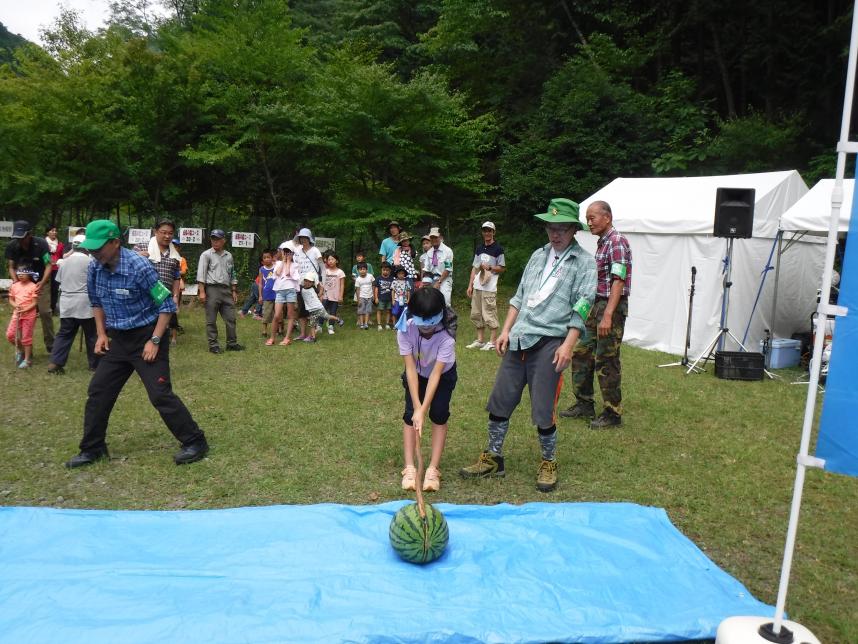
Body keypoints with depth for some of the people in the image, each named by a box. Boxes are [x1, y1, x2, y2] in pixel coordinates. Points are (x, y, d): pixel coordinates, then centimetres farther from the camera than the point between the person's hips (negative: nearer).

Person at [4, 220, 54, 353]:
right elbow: (11, 267, -4)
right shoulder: (12, 246, -12)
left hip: (41, 282, -2)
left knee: (45, 312, -9)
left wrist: (42, 282, -33)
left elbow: (49, 265, -19)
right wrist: (15, 282, -22)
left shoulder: (41, 244, -20)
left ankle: (50, 343, 4)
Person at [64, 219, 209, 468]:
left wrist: (155, 341, -19)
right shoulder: (94, 269, -2)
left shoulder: (139, 267, -22)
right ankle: (92, 448, 25)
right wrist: (101, 333, 9)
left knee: (160, 395, -10)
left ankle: (195, 442, 1)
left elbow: (167, 305, -17)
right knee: (98, 392, 9)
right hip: (118, 340, 7)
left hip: (146, 337, -7)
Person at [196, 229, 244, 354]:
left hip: (226, 289, 5)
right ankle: (213, 345, 6)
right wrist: (202, 292, -13)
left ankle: (232, 343, 12)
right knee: (211, 320, 0)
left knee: (231, 318, 4)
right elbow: (201, 274, -5)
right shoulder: (206, 255, 1)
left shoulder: (229, 256, 15)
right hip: (212, 289, -5)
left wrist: (234, 291, 16)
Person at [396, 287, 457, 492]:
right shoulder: (405, 330, -33)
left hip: (443, 375, -1)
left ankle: (433, 469, -6)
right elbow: (411, 368, -33)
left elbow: (436, 374, -39)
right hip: (416, 374, 2)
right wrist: (417, 407, -38)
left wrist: (423, 410, -45)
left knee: (439, 414, -13)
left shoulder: (446, 336, -37)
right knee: (410, 414, -11)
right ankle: (409, 468, -6)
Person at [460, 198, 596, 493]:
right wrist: (506, 331, 11)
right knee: (500, 401, 8)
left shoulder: (584, 262, 0)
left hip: (549, 342, -5)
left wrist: (568, 345, -16)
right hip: (518, 340, 6)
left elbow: (582, 305, -8)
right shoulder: (538, 255, 16)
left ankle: (548, 463, 21)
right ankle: (493, 459, 22)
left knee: (543, 410, -1)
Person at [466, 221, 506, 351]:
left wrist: (489, 268, -15)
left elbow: (502, 268, 0)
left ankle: (492, 342, -1)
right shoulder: (479, 249, 16)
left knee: (489, 314, -8)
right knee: (476, 314, 9)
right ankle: (480, 340, 18)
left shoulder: (498, 249, -2)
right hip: (477, 287, 7)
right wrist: (470, 285, 11)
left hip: (489, 288, -7)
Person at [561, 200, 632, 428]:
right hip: (597, 305, 10)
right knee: (581, 354, 13)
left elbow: (618, 281, -21)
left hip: (612, 307, -10)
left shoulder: (617, 241, -13)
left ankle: (613, 414, 8)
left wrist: (608, 315, -26)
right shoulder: (602, 242, 16)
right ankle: (584, 404, 26)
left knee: (606, 361, -4)